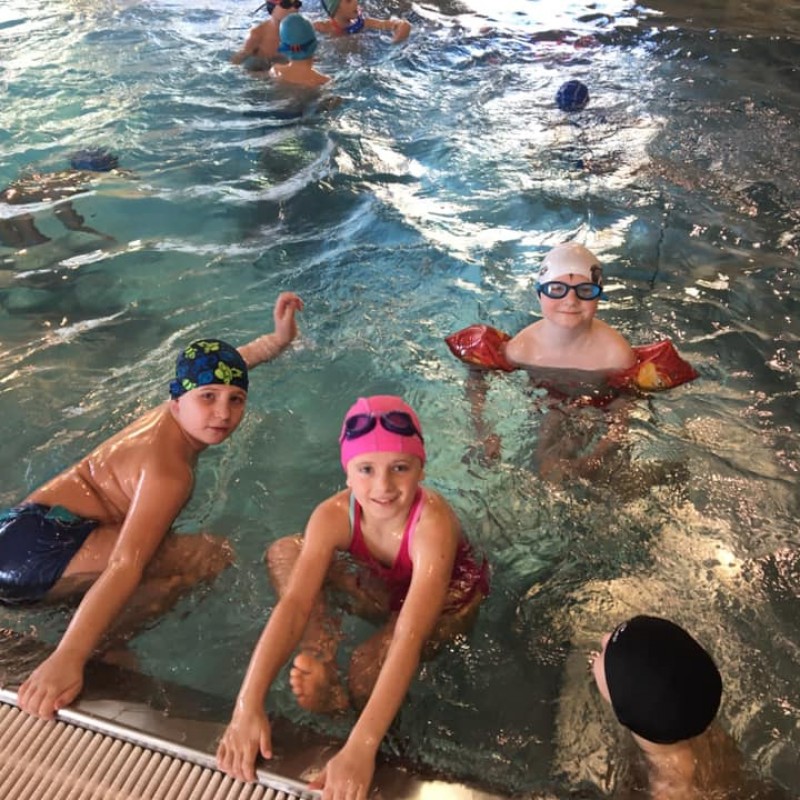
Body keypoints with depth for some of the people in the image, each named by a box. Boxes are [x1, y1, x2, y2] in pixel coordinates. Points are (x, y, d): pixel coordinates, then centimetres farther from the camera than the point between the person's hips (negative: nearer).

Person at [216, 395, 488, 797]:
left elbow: (408, 639, -50)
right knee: (283, 552, -14)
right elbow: (294, 605, -35)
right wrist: (248, 705, -47)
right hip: (386, 589, 5)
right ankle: (322, 659, -21)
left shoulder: (433, 522, -41)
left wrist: (360, 748, -58)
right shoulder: (333, 515, -28)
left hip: (447, 597, -5)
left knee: (365, 679, -33)